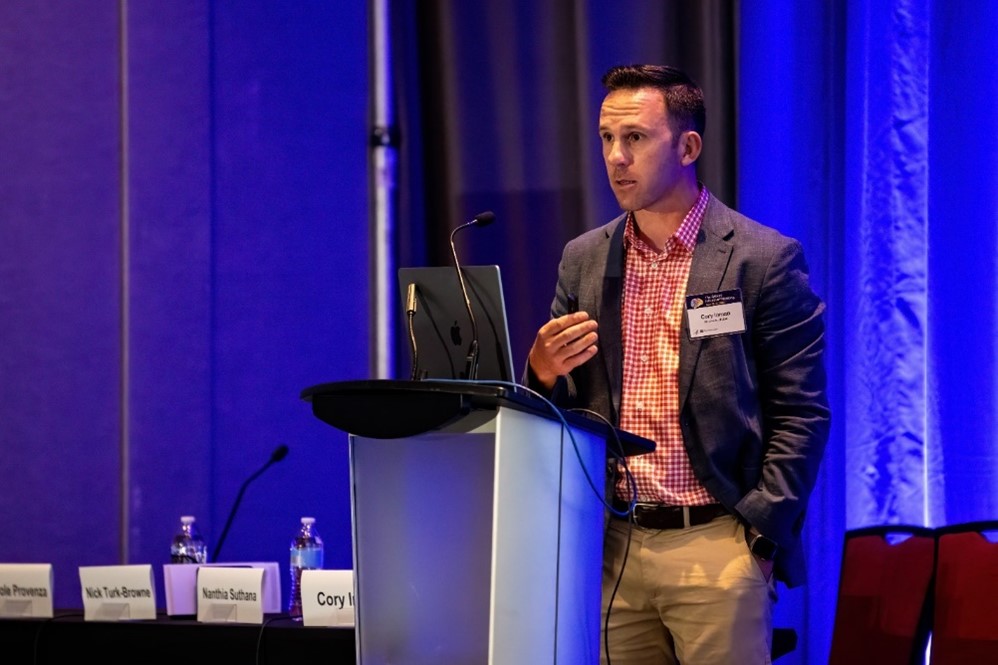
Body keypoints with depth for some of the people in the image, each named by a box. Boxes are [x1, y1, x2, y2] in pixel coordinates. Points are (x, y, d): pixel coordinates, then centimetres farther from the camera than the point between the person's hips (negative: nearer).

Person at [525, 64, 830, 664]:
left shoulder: (764, 258, -1)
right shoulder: (584, 261, 13)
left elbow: (802, 412, -3)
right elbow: (562, 410, 18)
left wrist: (757, 535, -10)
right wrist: (543, 372, -5)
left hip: (716, 547, -4)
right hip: (614, 550, 4)